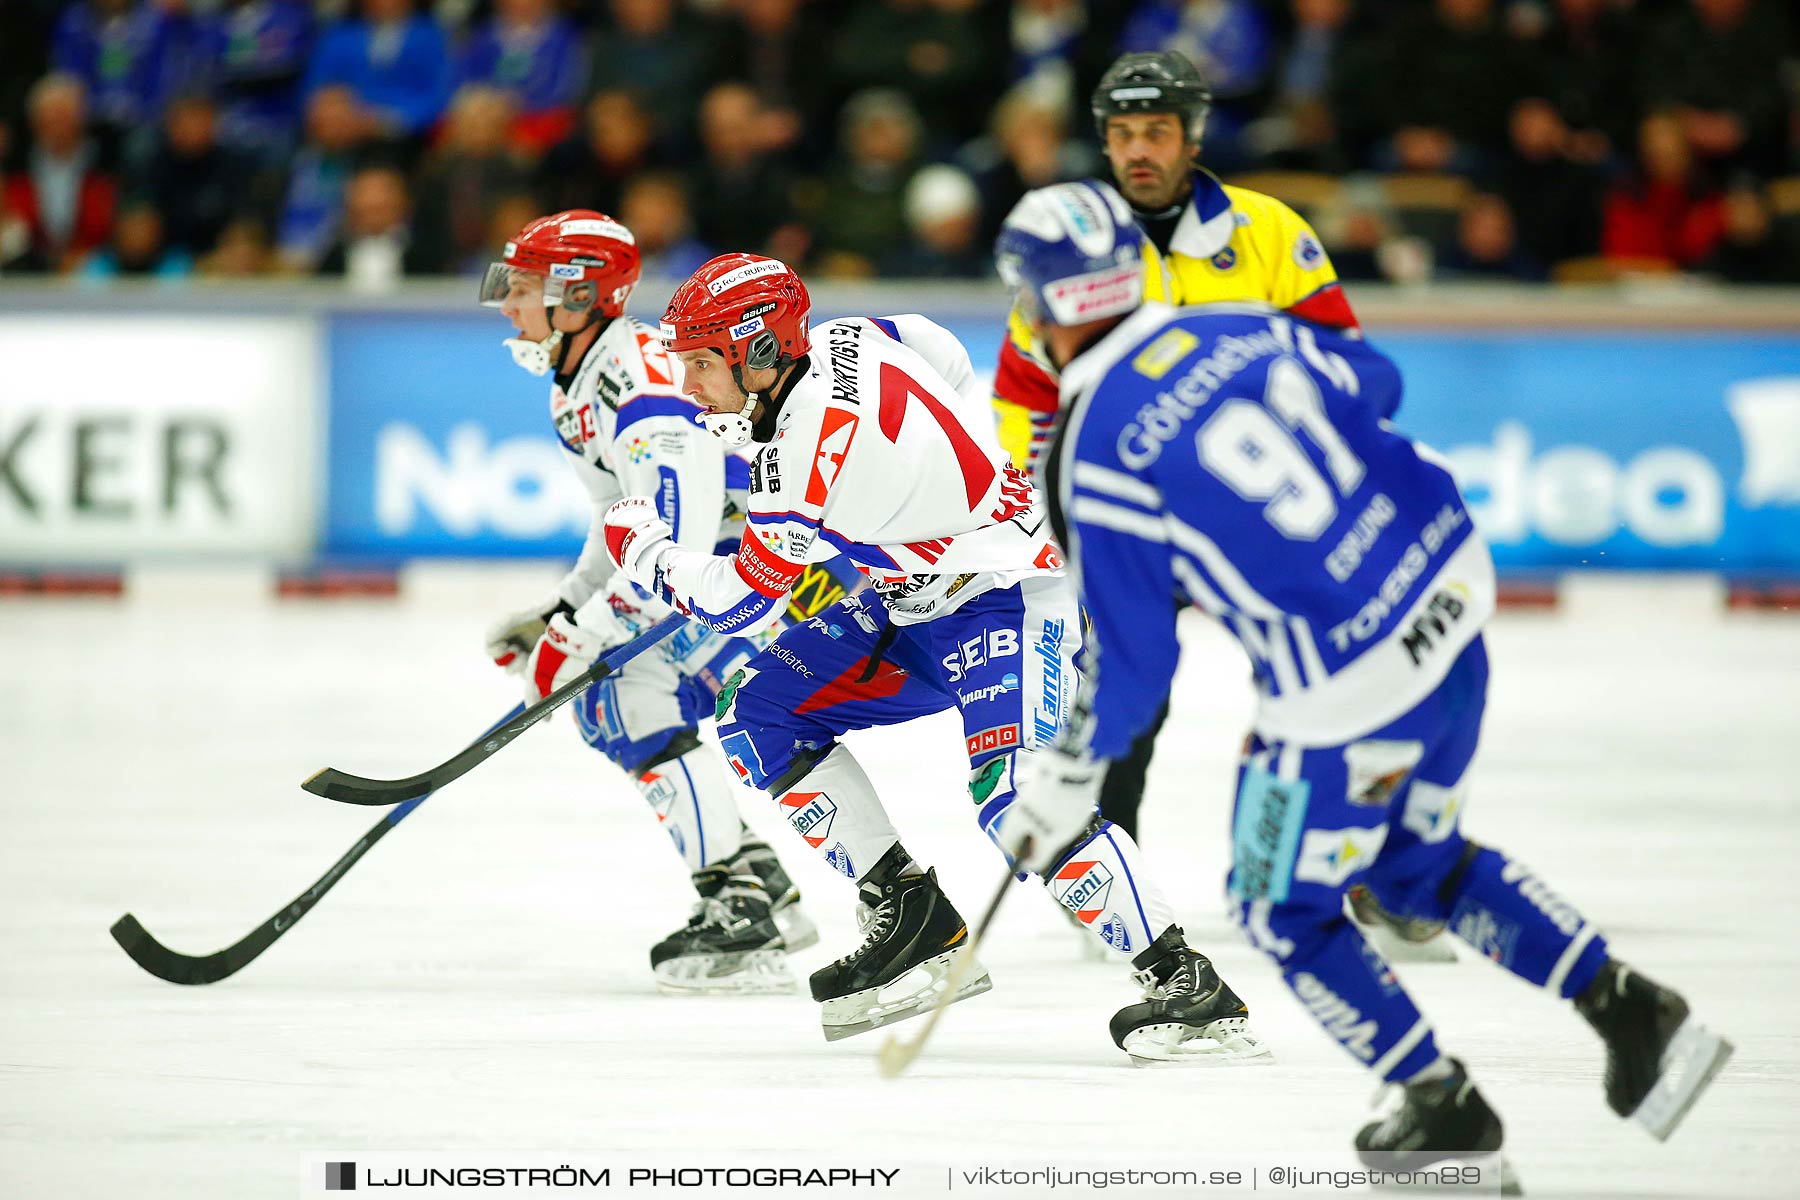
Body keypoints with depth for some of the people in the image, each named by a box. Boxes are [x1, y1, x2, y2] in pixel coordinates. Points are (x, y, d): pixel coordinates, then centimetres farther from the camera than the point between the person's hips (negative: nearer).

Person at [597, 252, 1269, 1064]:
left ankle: (1188, 988, -27)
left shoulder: (818, 443, -28)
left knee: (1013, 792, -29)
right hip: (911, 600, 11)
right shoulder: (837, 343, -3)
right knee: (758, 713, 2)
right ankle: (913, 925, 5)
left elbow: (740, 603, -23)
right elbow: (950, 365, 17)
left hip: (1000, 596, -11)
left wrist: (642, 548, -5)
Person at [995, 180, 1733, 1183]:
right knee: (1421, 862, 27)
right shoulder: (1239, 328, 4)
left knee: (1286, 910, 16)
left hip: (1349, 691, -7)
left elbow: (1133, 660, -7)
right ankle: (1632, 1011, 21)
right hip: (1457, 592, 7)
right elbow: (1374, 383, 22)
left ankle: (1446, 1108, 19)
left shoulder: (1099, 457, -13)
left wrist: (1070, 780, 8)